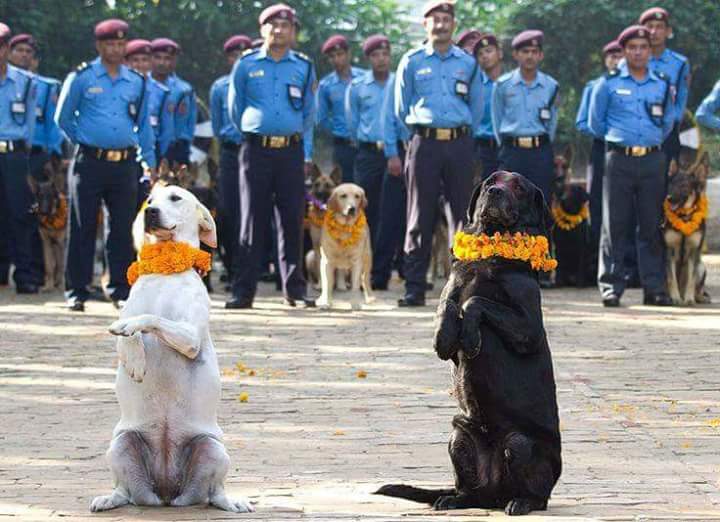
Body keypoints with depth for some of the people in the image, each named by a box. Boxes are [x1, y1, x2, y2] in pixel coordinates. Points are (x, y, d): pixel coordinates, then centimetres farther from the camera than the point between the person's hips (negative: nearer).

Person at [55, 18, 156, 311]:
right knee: (82, 227, -1)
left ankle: (120, 290, 9)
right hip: (90, 163, -3)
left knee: (122, 229, 3)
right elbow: (63, 118, 10)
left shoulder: (137, 82, 12)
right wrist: (82, 142, 9)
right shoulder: (81, 78, 2)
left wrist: (150, 162, 14)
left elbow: (144, 125, 18)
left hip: (124, 164, 3)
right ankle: (77, 292, 3)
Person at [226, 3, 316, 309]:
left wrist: (305, 154, 12)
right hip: (256, 149, -1)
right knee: (252, 221, -3)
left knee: (292, 221, 0)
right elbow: (235, 108, 15)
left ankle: (295, 289, 6)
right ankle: (243, 291, -1)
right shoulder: (246, 65, 7)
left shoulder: (304, 67, 11)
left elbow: (309, 114, 15)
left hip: (291, 150, 1)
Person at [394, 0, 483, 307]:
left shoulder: (468, 63, 11)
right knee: (420, 218, -2)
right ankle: (414, 288, 0)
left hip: (459, 145, 1)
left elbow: (477, 109, 16)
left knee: (463, 214, -1)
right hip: (424, 143, -1)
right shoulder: (412, 62, 7)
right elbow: (402, 109, 13)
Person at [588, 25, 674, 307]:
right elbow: (596, 122, 11)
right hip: (619, 160, -2)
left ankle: (654, 288, 6)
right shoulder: (608, 83, 4)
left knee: (651, 226, 3)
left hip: (652, 160, 2)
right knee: (614, 225, -4)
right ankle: (611, 287, -1)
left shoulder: (662, 86, 11)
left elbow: (668, 123, 23)